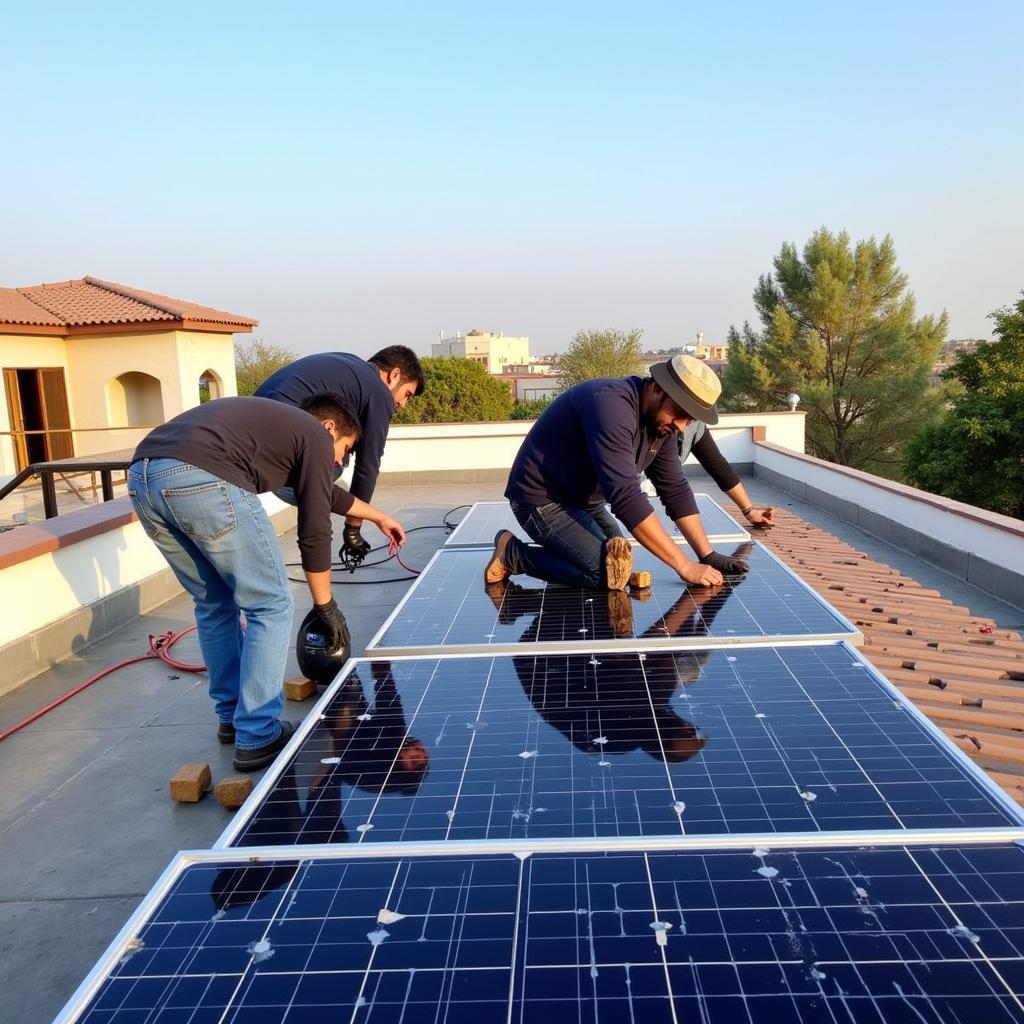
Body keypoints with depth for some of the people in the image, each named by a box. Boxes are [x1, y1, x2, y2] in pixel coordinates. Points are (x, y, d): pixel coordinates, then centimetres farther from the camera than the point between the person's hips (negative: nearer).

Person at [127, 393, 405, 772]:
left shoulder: (277, 422, 37)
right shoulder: (314, 436, 14)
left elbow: (324, 493, 52)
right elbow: (314, 532, 11)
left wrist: (379, 517, 66)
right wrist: (326, 606, 23)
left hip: (141, 476, 9)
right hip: (201, 480, -9)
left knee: (214, 605, 24)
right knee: (270, 606, 6)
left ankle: (232, 717, 33)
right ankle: (257, 737, 10)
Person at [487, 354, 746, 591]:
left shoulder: (661, 421, -2)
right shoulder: (612, 405, -31)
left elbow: (675, 489, 5)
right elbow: (627, 497, -36)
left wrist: (708, 555, -4)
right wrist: (685, 567, -32)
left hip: (583, 500, 9)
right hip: (541, 499, -9)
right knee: (606, 574, -20)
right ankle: (514, 554, -5)